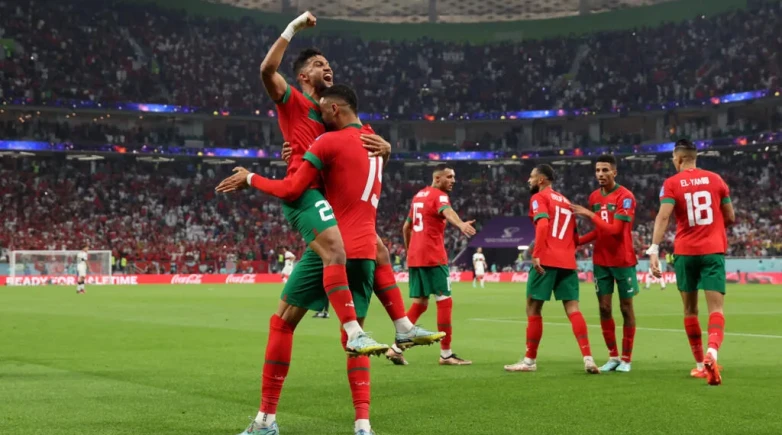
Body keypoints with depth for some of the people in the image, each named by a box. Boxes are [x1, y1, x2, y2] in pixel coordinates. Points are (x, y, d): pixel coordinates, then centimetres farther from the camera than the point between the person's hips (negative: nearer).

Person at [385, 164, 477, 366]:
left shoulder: (419, 195, 19)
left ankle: (396, 348, 7)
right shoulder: (439, 195, -7)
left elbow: (406, 227, 26)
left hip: (415, 257, 8)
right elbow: (447, 212, -31)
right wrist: (461, 224, -51)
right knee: (445, 302, -3)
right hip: (433, 257, -8)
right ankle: (446, 354, -2)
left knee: (419, 304, 12)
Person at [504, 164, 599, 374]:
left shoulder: (539, 198, 2)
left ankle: (530, 360, 10)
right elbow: (575, 238, 24)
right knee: (573, 309, 1)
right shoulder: (565, 201, 24)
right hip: (567, 262, 6)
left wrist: (536, 254, -21)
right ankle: (588, 358, -13)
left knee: (533, 309, 4)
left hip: (546, 260, -6)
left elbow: (543, 225, -16)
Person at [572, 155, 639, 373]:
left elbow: (614, 229, -21)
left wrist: (589, 214, -19)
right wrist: (576, 241, 4)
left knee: (626, 308, 4)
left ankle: (626, 358, 12)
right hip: (601, 261, 6)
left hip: (623, 261, -5)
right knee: (604, 308, 4)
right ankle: (613, 357, 14)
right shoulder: (594, 197, 7)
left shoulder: (625, 197, -14)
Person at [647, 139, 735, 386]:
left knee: (690, 310, 15)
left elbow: (663, 217, -15)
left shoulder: (671, 184, 0)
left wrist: (654, 250, -20)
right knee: (716, 308, -6)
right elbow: (730, 217, 12)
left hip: (685, 252, 0)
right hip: (713, 250, 0)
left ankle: (700, 364, 22)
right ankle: (711, 353, -33)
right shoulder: (715, 179, 7)